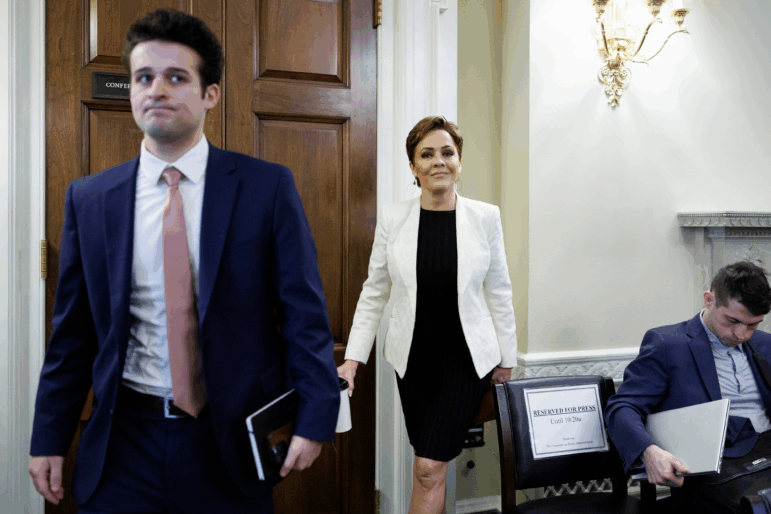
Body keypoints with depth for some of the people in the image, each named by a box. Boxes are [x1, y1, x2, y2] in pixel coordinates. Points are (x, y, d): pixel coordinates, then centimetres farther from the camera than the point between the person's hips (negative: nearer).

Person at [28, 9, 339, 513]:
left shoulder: (268, 186, -6)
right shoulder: (89, 198, 2)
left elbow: (303, 313, -6)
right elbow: (73, 330, 5)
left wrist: (313, 419, -12)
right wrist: (50, 439, 5)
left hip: (232, 439, -1)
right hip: (124, 441, 2)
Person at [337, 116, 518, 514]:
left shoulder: (485, 217, -4)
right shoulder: (392, 219, -3)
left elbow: (498, 292, 2)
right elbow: (373, 293, 2)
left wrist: (506, 358, 5)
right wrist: (352, 359, -2)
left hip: (467, 356, -2)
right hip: (413, 357, 2)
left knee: (428, 468, -6)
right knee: (430, 467, 13)